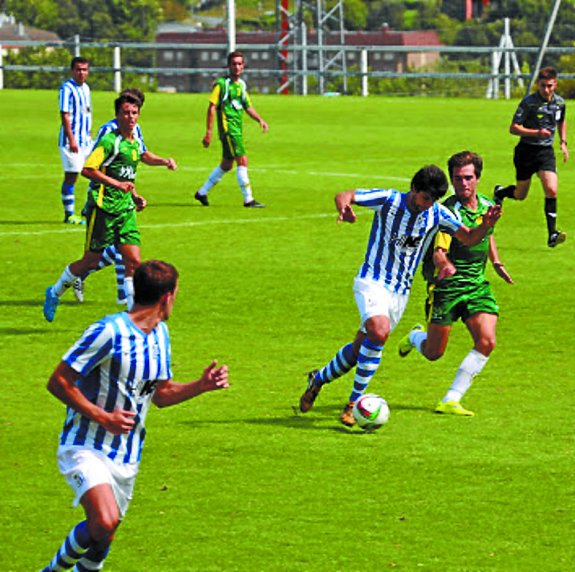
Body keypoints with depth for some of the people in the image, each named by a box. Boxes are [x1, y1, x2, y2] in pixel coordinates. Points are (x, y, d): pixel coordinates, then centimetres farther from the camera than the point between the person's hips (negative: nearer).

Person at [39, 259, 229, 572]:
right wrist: (102, 417, -23)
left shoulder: (160, 334, 10)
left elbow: (160, 394, 20)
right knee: (105, 520, -28)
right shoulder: (109, 331, -17)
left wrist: (201, 385, 3)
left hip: (127, 457, 8)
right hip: (86, 449, -8)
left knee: (101, 540, 10)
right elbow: (57, 382, -16)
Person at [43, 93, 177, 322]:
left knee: (133, 261, -5)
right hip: (103, 208, -7)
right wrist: (117, 184, -22)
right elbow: (87, 169, -19)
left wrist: (135, 196, 15)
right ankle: (55, 292, 25)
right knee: (91, 261, 3)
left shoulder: (135, 143, 12)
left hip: (126, 211, 7)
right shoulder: (110, 141, -13)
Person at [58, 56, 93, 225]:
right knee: (71, 176, -4)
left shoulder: (85, 88, 14)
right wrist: (71, 140, -22)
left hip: (86, 140, 8)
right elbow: (65, 116, -17)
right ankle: (69, 215, 3)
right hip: (71, 140, -8)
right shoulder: (67, 89, -12)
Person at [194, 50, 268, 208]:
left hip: (238, 129, 8)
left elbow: (248, 106, 22)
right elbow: (212, 108, -10)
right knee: (242, 161, -13)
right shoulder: (221, 84, -8)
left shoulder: (241, 84, 15)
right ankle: (248, 199, -11)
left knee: (226, 165, 15)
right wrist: (208, 132, -15)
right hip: (228, 128, -8)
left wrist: (260, 120, 4)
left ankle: (202, 192, 27)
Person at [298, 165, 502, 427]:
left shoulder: (438, 214, -1)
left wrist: (486, 225, -18)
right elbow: (344, 196, -18)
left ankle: (319, 378, 37)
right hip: (372, 281, -5)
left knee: (360, 350, 9)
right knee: (379, 331, -30)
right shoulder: (389, 200, -13)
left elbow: (469, 238, 4)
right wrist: (344, 207, -43)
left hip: (401, 292, 5)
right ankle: (354, 403, -19)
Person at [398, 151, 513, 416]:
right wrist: (445, 264, -51)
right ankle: (415, 337, 42)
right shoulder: (447, 212, -17)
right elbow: (438, 251, -29)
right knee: (433, 353, 2)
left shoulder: (487, 205, 5)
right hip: (446, 286, -5)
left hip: (477, 285, 5)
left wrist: (496, 262, 16)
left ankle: (451, 400, -8)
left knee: (486, 342, -16)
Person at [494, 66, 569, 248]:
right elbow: (513, 128, -15)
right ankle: (500, 192, 44)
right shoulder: (529, 102, -15)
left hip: (546, 151, 3)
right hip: (527, 151, -3)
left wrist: (563, 142, 13)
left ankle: (552, 234, -12)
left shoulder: (560, 102, 3)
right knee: (520, 195, 8)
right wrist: (536, 133, -26)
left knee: (551, 190, -15)